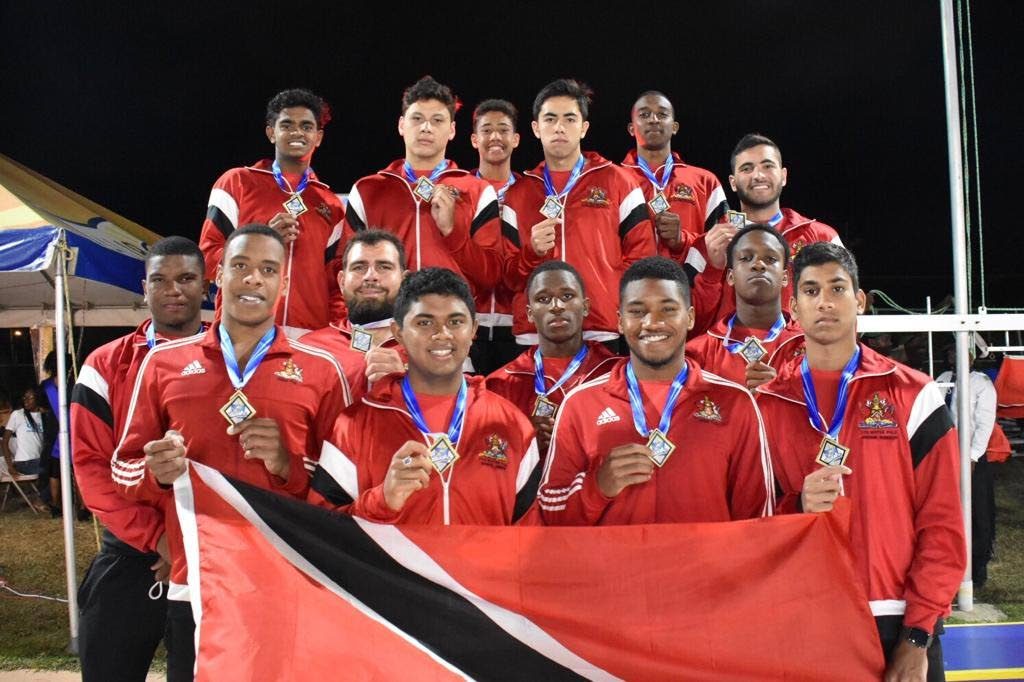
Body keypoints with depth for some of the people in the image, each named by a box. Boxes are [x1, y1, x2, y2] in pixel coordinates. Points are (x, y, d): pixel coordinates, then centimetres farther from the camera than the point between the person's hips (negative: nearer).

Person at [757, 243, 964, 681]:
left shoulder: (913, 396, 0)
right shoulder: (765, 405, 3)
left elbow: (942, 524, -2)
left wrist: (917, 636, -7)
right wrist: (797, 507, -14)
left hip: (896, 625, -1)